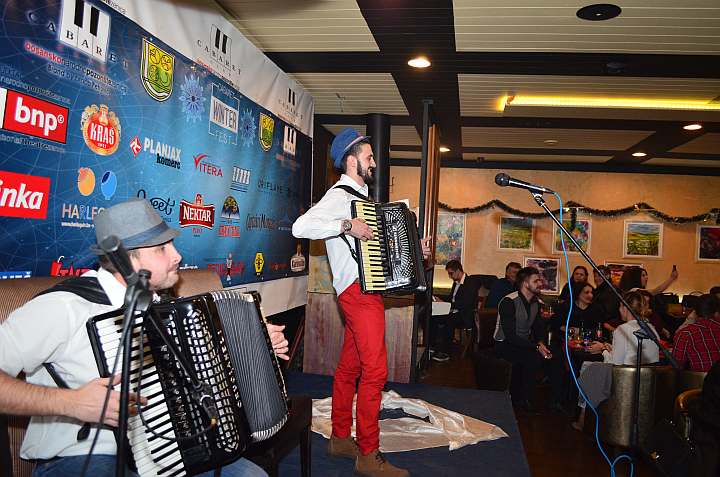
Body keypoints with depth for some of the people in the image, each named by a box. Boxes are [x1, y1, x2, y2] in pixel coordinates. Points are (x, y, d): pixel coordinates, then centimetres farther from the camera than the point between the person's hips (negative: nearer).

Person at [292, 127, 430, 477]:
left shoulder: (359, 197, 20)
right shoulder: (339, 195, -10)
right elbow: (300, 226, -25)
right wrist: (347, 225, -27)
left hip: (365, 290, 10)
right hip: (358, 289, -10)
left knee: (349, 366, 13)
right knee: (375, 369, -9)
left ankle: (340, 439, 23)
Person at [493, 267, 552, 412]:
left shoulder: (535, 303, 6)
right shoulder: (509, 302, -20)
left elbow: (538, 328, 13)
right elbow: (510, 336, -25)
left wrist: (541, 343, -10)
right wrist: (536, 347, -28)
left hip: (523, 344, 8)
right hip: (504, 345, -8)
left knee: (551, 355, -15)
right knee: (534, 358, -28)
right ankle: (521, 399, -9)